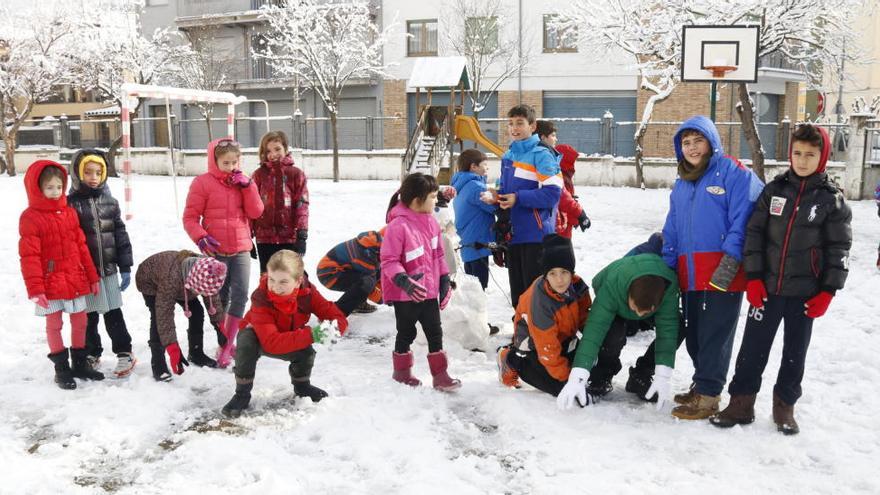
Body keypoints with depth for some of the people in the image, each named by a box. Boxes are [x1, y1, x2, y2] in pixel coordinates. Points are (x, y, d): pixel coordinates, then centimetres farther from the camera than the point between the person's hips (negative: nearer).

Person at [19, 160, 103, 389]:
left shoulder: (69, 212, 8)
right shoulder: (30, 217, -10)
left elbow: (81, 246, 11)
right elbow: (29, 256, -13)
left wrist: (92, 276, 11)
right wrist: (35, 288, -18)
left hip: (75, 280, 5)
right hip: (50, 283, -5)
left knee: (80, 321, 12)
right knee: (54, 324, 6)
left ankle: (80, 363, 27)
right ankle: (61, 368, 17)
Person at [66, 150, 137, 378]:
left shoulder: (110, 202, 4)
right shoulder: (70, 203, -6)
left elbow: (120, 235, 6)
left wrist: (125, 267, 4)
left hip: (108, 269, 2)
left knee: (113, 314, 8)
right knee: (89, 316, 11)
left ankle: (124, 353, 17)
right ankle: (92, 354, 28)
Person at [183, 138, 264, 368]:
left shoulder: (242, 181, 8)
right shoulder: (203, 183, -4)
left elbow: (255, 212, -1)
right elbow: (190, 217, -4)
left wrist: (247, 186, -9)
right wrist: (201, 238, -19)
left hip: (241, 249, 3)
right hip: (216, 251, -3)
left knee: (240, 296, -5)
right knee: (221, 298, 6)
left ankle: (229, 343, 8)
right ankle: (224, 344, 21)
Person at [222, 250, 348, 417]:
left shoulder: (307, 293, -26)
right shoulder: (261, 299, -37)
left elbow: (339, 319, -26)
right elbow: (272, 343, -47)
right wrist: (310, 335, -57)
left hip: (290, 338, 3)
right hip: (258, 336, -3)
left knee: (306, 352, -25)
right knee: (246, 345, -34)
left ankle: (302, 386, 10)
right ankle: (242, 395, -12)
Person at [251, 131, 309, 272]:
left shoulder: (296, 174, -1)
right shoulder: (259, 174, 4)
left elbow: (302, 205, -3)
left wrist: (302, 234, -10)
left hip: (290, 236, -2)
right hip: (264, 237, 2)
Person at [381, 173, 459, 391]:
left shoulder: (430, 221, 2)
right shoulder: (398, 225, -21)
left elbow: (438, 254, 11)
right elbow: (388, 260, -19)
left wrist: (445, 280, 10)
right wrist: (404, 282, -30)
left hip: (429, 291, 6)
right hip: (405, 294, -6)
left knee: (435, 332, 10)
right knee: (406, 333, 12)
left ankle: (440, 375, 20)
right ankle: (402, 371, 32)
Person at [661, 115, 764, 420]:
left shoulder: (734, 174, -4)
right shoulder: (681, 184, 18)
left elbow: (743, 221, -13)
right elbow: (672, 232, 20)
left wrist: (730, 262, -20)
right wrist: (667, 269, 13)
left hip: (723, 274, -7)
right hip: (690, 275, 7)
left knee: (715, 334, -1)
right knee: (693, 335, 13)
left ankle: (708, 396, 6)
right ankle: (703, 383, 29)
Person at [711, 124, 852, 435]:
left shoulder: (832, 198, -2)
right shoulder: (774, 190, 3)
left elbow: (839, 248, -1)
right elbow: (754, 233, 2)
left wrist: (827, 292, -6)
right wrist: (753, 278, -5)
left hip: (805, 292, -1)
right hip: (767, 287, 1)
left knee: (795, 351, 10)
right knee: (753, 347, 5)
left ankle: (784, 406, 25)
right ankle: (741, 403, 16)